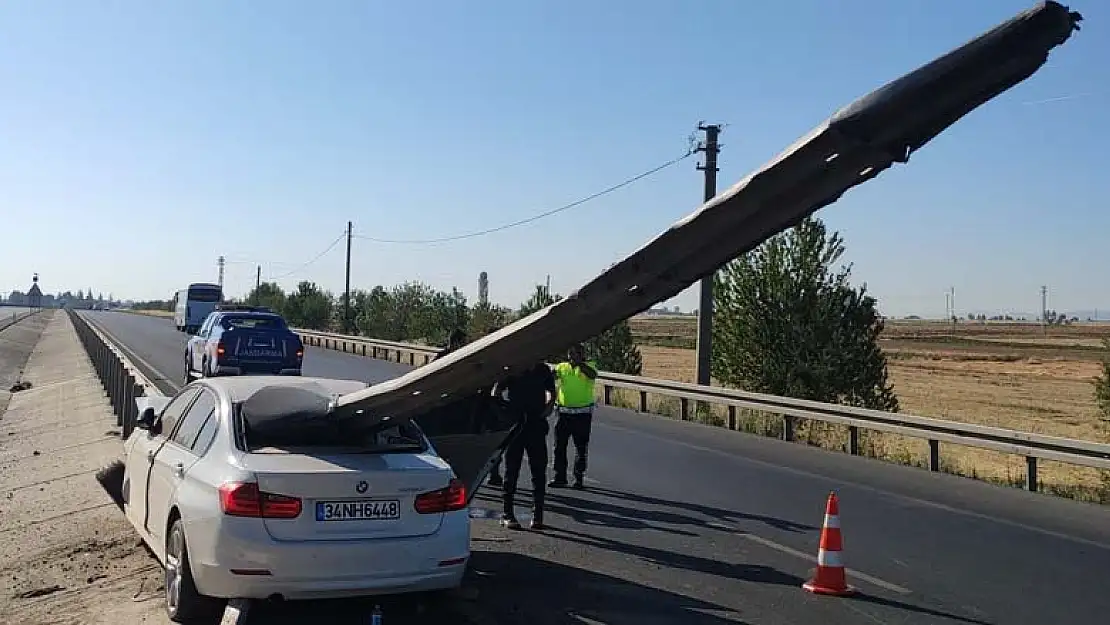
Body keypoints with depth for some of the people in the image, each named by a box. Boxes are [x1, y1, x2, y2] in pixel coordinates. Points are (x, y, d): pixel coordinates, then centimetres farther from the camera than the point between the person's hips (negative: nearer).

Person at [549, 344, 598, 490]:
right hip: (564, 412, 2)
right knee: (559, 445, 4)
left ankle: (579, 478, 12)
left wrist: (578, 362, -28)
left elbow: (593, 375, -21)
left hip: (583, 413, -2)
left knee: (581, 447, 3)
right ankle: (560, 477, 12)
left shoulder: (589, 366, 1)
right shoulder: (562, 366, 9)